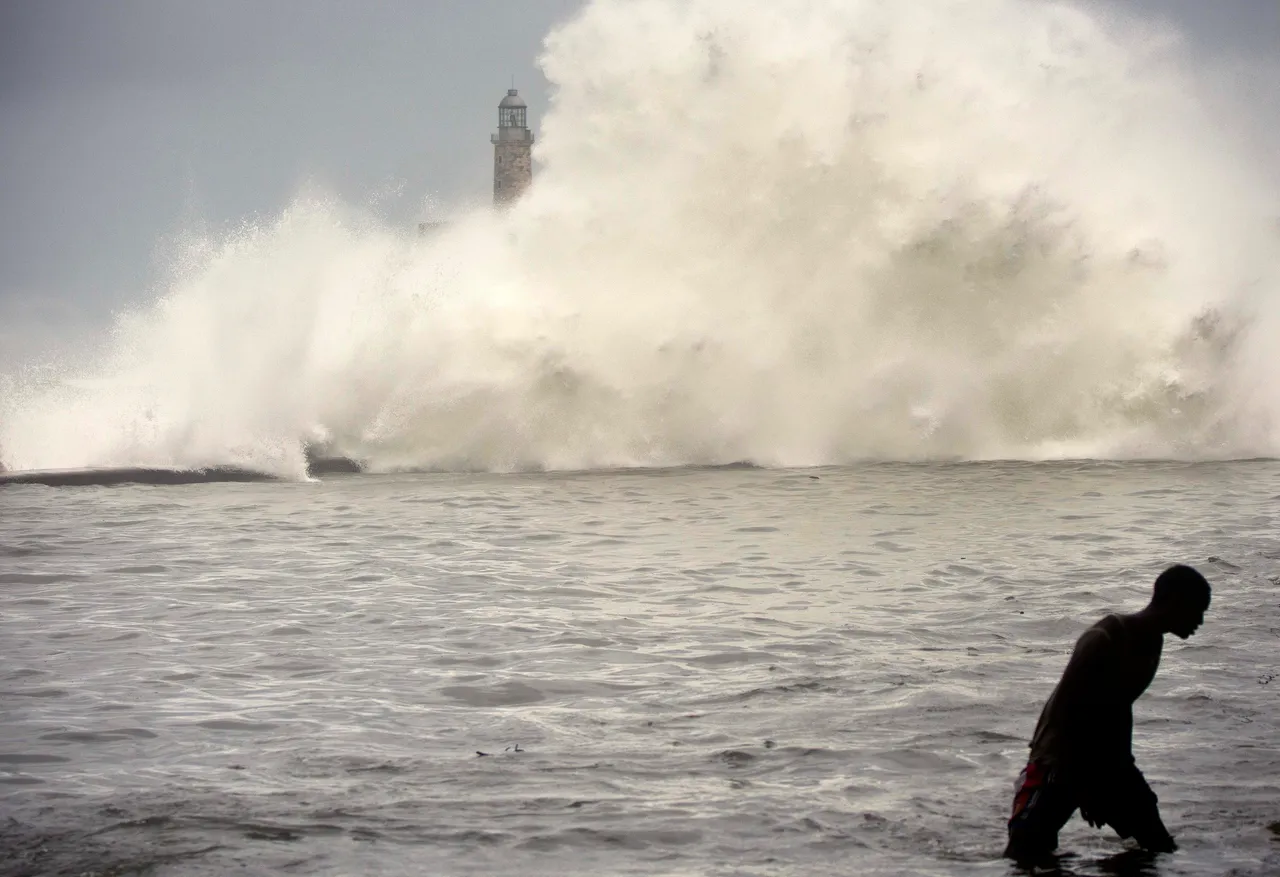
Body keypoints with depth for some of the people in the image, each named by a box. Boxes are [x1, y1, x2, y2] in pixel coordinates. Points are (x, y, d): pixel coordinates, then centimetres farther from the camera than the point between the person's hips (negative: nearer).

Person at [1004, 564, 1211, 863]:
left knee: (1165, 852, 6)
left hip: (1107, 760, 9)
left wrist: (1123, 768, 18)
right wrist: (1083, 788, -20)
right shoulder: (1104, 641, -22)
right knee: (1023, 857, -19)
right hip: (1061, 760, -9)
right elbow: (1063, 710, -22)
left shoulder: (1150, 642, 5)